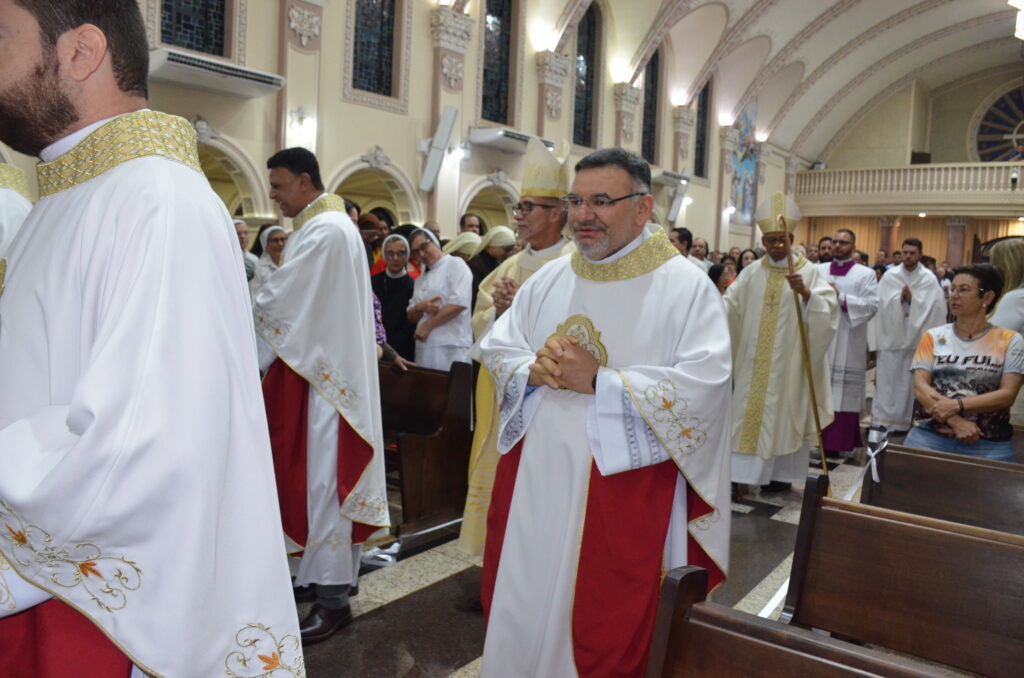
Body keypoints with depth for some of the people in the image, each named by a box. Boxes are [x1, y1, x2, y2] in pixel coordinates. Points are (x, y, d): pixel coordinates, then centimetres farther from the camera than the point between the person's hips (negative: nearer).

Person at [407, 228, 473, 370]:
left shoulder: (455, 264, 0)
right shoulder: (420, 279, 21)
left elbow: (459, 303, -14)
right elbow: (411, 316, 19)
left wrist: (427, 326, -10)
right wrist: (419, 308, -5)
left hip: (451, 347, -6)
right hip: (424, 347, 7)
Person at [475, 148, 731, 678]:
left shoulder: (686, 286, -8)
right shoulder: (548, 279, 9)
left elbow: (703, 386, -17)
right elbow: (496, 347, 12)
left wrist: (599, 382, -20)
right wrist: (532, 370, -11)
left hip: (626, 485, -4)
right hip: (536, 474, 5)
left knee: (607, 625, 8)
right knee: (523, 606, 16)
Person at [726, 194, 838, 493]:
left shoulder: (808, 271, -3)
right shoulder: (752, 273, 7)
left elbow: (828, 307, -14)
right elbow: (730, 305, 3)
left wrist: (805, 292, -31)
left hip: (788, 361, -3)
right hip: (755, 360, 3)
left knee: (784, 412, 4)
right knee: (749, 411, 2)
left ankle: (781, 474, 17)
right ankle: (741, 473, 6)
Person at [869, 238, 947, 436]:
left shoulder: (929, 278, 1)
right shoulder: (890, 276, 4)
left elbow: (933, 307, -7)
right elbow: (882, 303, -3)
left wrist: (912, 298, -18)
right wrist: (899, 298, -19)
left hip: (917, 336, -1)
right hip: (892, 335, 1)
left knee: (912, 381, 3)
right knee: (887, 379, 0)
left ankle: (907, 419, 12)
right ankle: (883, 418, 4)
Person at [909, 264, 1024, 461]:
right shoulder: (933, 337, 7)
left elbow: (1007, 394, -5)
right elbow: (920, 387, -3)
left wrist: (957, 405, -18)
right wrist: (955, 421, -16)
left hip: (988, 444, -1)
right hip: (929, 436, 1)